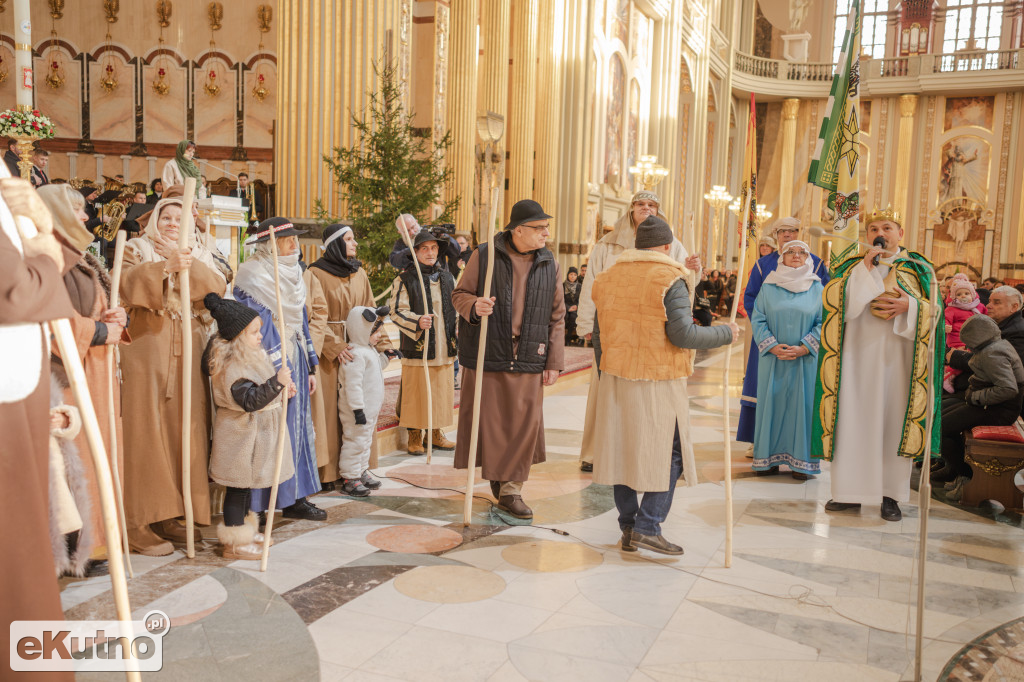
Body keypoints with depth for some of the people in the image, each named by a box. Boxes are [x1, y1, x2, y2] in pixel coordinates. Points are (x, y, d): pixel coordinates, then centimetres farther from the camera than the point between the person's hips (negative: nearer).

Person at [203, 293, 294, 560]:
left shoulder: (250, 356, 8)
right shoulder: (231, 366, -24)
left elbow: (260, 385, 26)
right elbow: (249, 400, -33)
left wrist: (281, 386, 11)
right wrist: (277, 383, -38)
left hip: (253, 431, 10)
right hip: (241, 433, -10)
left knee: (247, 483, 20)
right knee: (238, 486, -1)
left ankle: (244, 530, 34)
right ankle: (234, 543, 8)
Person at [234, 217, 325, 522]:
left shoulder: (292, 274, 14)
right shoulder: (253, 275, -11)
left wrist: (310, 366, 17)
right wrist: (276, 373, -21)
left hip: (293, 360, 8)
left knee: (296, 426, 9)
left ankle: (295, 497, 19)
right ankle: (255, 505, 7)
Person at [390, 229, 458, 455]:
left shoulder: (448, 278, 13)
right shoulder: (404, 280, -2)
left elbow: (458, 308, 21)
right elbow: (397, 312, -10)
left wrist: (459, 337, 14)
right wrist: (417, 321, -28)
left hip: (444, 349, 5)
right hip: (417, 348, -5)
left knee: (443, 391, 9)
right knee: (416, 392, -1)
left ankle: (435, 432, 24)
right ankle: (415, 435, 13)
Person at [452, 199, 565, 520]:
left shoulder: (548, 264, 7)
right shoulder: (484, 255, -2)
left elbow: (556, 317, 9)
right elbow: (459, 294, 5)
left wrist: (554, 361, 4)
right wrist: (473, 305, -20)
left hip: (528, 360, 2)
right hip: (488, 355, -2)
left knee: (525, 424, 2)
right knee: (489, 422, 4)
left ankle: (511, 489, 14)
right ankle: (496, 473, 27)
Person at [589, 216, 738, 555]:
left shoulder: (608, 277, 9)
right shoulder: (669, 279, -10)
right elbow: (682, 334, -16)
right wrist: (725, 333, -3)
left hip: (616, 378, 6)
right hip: (658, 381, -6)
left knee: (622, 450, 12)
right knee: (668, 453, 5)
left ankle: (628, 528, 19)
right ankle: (647, 527, 0)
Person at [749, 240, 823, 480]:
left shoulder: (817, 288, 5)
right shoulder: (768, 287, 5)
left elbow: (824, 323, 1)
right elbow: (757, 319, 2)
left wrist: (804, 348, -12)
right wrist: (772, 346, -11)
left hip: (805, 359, 0)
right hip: (773, 359, 0)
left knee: (803, 404, 1)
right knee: (771, 403, 3)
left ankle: (802, 461, 9)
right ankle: (769, 458, 12)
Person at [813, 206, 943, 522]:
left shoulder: (917, 269, 10)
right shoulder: (852, 267, 9)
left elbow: (933, 310, 5)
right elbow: (837, 304, -6)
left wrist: (909, 306, -14)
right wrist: (865, 268, -11)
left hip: (898, 355, 0)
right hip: (858, 353, 0)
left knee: (894, 420, -1)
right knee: (853, 417, -1)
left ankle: (891, 495, 7)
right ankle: (850, 492, 7)